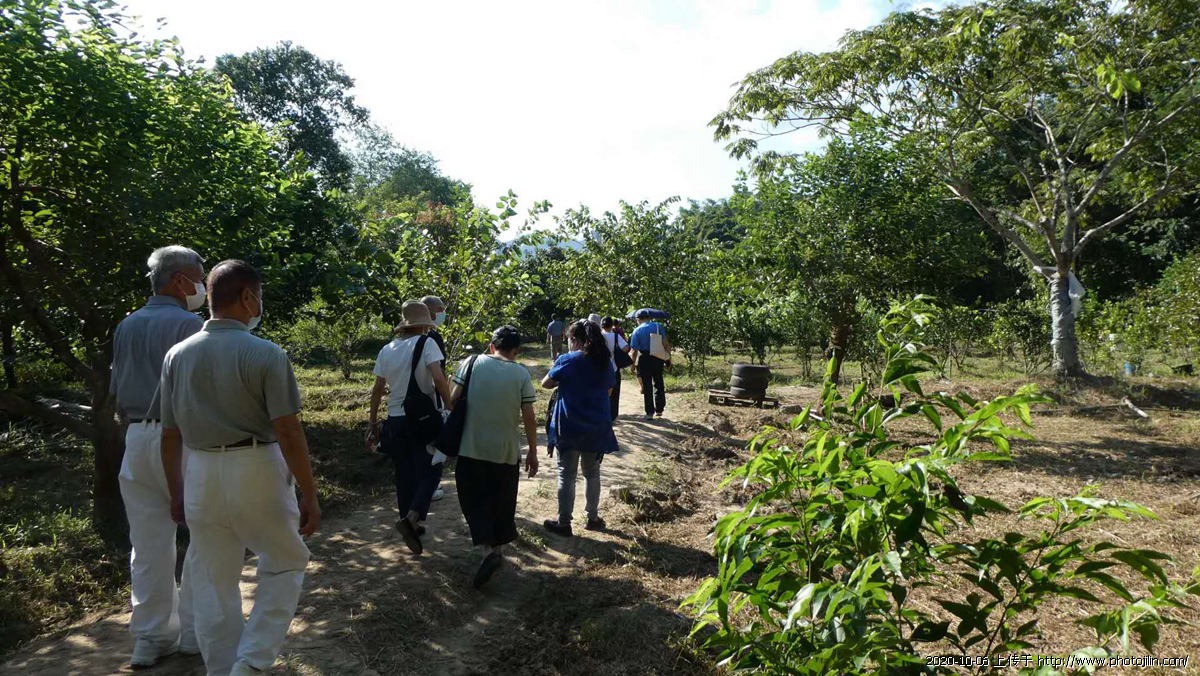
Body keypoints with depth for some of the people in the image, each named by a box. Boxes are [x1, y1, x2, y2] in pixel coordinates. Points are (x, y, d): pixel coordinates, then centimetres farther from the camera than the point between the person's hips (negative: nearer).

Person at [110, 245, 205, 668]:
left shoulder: (125, 327, 11)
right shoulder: (189, 325, -11)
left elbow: (117, 390, 17)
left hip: (136, 440, 7)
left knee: (148, 543, 12)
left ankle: (151, 638, 19)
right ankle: (194, 630, 12)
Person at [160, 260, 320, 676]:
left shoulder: (178, 354, 3)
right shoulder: (265, 354, -13)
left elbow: (170, 434, 8)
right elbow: (288, 433, -14)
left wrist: (176, 492, 20)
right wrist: (309, 496, -7)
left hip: (201, 476, 5)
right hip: (255, 472, -5)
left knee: (213, 583, 16)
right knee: (285, 564, 16)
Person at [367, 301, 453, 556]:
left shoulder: (387, 350, 6)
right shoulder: (426, 343, -9)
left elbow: (377, 390, 8)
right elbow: (439, 379, -21)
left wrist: (373, 424, 16)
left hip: (395, 420, 5)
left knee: (405, 473, 16)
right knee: (430, 470, 4)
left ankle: (410, 525, 26)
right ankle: (411, 518, -15)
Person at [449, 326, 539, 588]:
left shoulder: (472, 363, -4)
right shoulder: (521, 373, -4)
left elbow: (454, 400, -7)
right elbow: (529, 417, -5)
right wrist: (533, 452, 5)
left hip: (471, 448, 0)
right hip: (506, 450, 1)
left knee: (475, 501, 8)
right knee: (502, 502, 18)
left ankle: (488, 549, -10)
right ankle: (498, 549, 30)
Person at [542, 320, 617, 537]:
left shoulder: (567, 360, -11)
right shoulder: (605, 362, 2)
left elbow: (546, 383, -2)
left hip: (569, 426, -4)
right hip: (597, 427, 4)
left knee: (567, 474, 5)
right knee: (592, 473, 17)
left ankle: (564, 523, 10)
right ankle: (593, 518, 26)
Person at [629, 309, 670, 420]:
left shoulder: (637, 331, -5)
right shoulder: (658, 326, 1)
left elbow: (634, 350, -7)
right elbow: (665, 342, -4)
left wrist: (633, 364, 1)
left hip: (644, 359, -2)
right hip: (658, 358, 2)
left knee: (647, 386, 5)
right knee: (658, 384, 16)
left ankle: (650, 413, 5)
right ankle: (659, 409, 21)